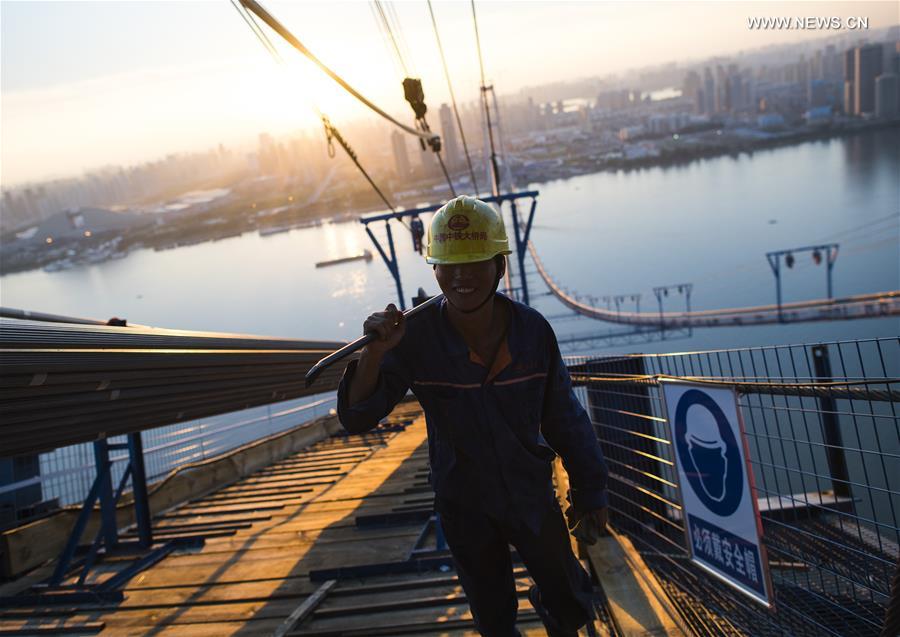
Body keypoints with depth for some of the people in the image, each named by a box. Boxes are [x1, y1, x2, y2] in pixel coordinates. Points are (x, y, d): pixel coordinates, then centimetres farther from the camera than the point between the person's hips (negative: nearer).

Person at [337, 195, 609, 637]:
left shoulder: (533, 330, -19)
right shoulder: (415, 338, -23)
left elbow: (564, 419, -6)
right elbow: (357, 418, -24)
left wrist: (590, 491, 4)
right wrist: (374, 351, -42)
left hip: (532, 496, 1)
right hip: (464, 509, -1)